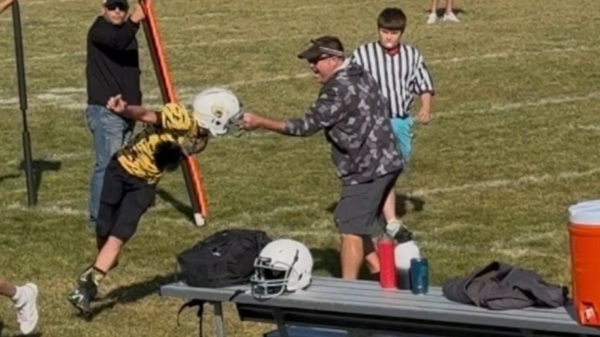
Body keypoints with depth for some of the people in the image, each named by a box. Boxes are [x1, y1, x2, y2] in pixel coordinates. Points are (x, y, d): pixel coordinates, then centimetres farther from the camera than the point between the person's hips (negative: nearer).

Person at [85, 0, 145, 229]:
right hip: (105, 111, -8)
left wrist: (136, 107, 20)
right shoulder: (98, 31, -10)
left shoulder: (126, 31, 17)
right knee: (107, 164, -10)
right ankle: (99, 217, -6)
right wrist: (133, 21, -49)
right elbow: (117, 42, -34)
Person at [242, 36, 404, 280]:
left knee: (350, 227, -6)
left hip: (367, 168, -10)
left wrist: (260, 122, -14)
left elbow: (308, 125, -19)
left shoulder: (338, 89, -19)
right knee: (361, 225, 17)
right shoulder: (359, 75, 11)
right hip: (382, 162, 10)